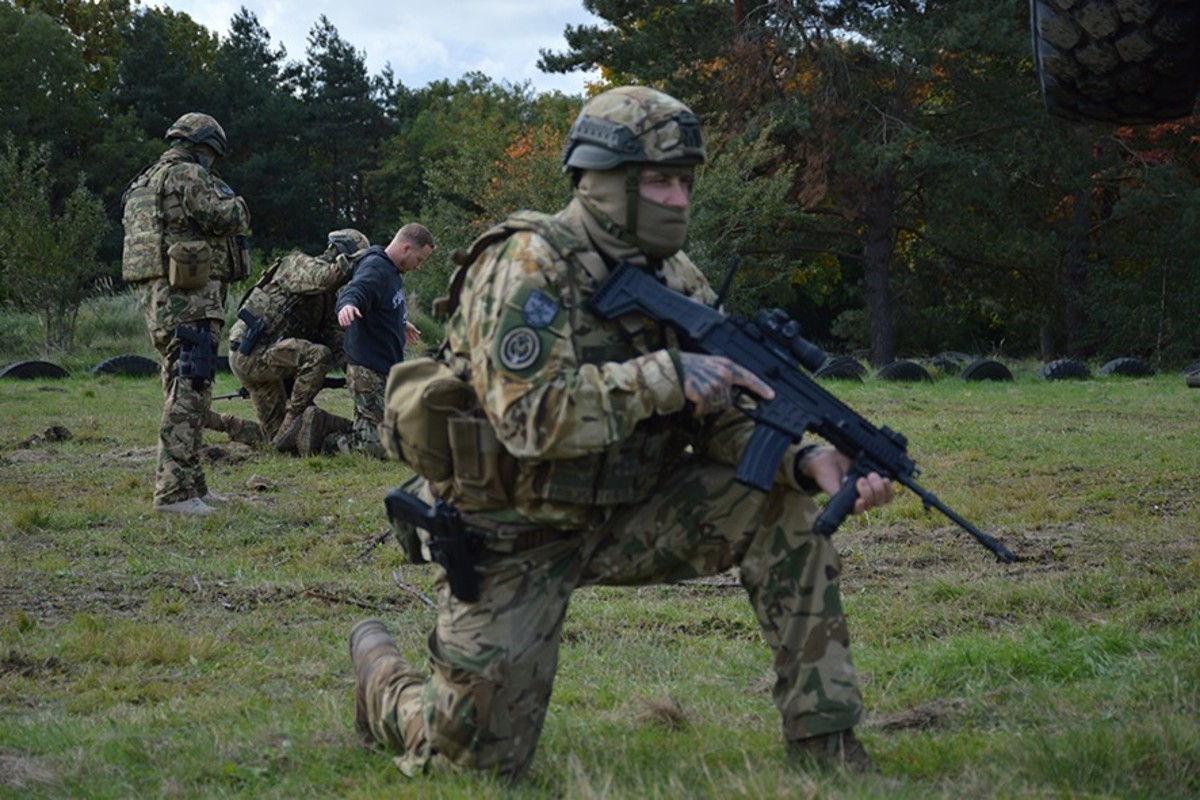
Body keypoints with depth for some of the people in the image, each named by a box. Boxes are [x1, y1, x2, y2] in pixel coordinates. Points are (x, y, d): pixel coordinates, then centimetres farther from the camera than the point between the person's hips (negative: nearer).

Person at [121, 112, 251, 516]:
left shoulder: (146, 181, 20)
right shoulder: (188, 176, -11)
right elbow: (229, 219, -17)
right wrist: (231, 199, 5)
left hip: (160, 299, 10)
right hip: (189, 300, -10)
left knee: (182, 392, 17)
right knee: (188, 393, -12)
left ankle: (190, 484, 24)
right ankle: (173, 491, -16)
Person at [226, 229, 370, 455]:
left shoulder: (327, 298, 15)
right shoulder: (299, 264, -9)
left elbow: (337, 341, 9)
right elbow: (322, 279, -33)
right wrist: (355, 259, -23)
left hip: (266, 355, 9)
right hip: (250, 353, -9)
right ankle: (293, 422, -23)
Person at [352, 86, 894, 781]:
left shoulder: (676, 281, 1)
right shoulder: (529, 265, -20)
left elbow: (721, 423, -1)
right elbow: (530, 416, -31)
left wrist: (806, 460, -21)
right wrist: (667, 376, -33)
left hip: (620, 518, 6)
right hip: (514, 534, -6)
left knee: (783, 507, -13)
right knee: (478, 761, -8)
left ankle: (827, 744, -7)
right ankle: (381, 671, 27)